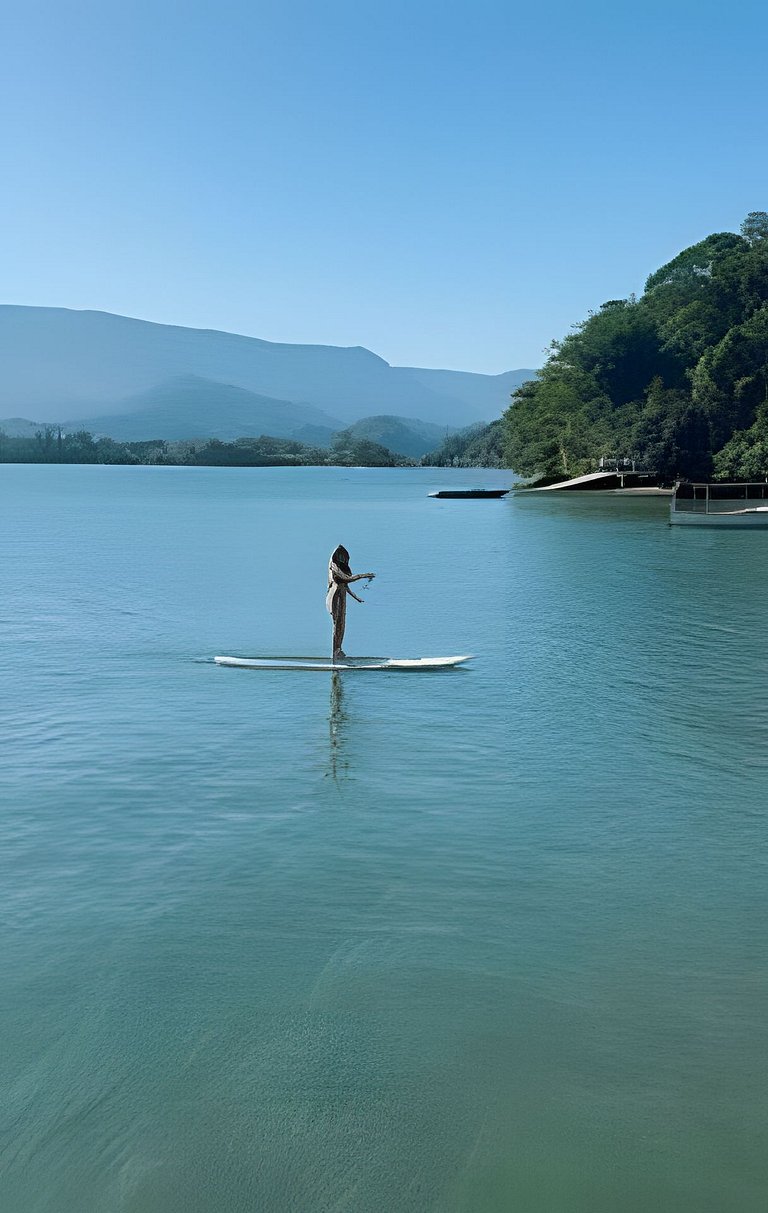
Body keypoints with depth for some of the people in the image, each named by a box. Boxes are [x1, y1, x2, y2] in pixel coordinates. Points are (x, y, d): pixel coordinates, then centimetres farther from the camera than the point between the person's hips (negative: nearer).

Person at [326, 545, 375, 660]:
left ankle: (338, 650, 15)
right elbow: (347, 578, -20)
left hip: (342, 598, 9)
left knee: (342, 624, 9)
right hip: (335, 597, -9)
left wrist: (355, 597, 27)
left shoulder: (343, 567, 15)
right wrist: (364, 575, -21)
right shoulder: (334, 566, -11)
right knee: (337, 624, -10)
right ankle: (334, 651, -8)